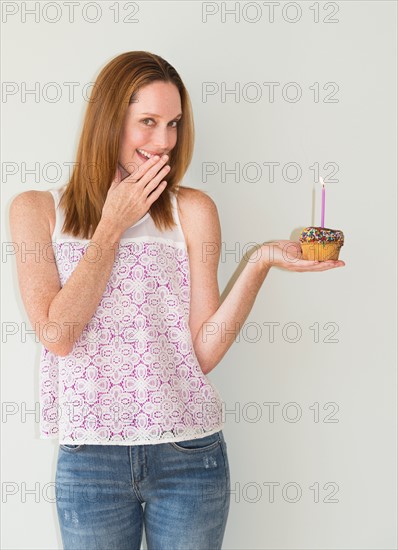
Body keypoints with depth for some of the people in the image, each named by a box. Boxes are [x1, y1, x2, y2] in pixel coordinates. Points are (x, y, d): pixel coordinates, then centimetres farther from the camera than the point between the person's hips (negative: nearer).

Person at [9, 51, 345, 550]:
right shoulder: (36, 210, 1)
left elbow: (203, 352, -5)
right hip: (89, 457, 0)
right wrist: (113, 225, -9)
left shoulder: (192, 210, 0)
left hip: (189, 454, 1)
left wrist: (260, 264, -17)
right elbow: (57, 333, -12)